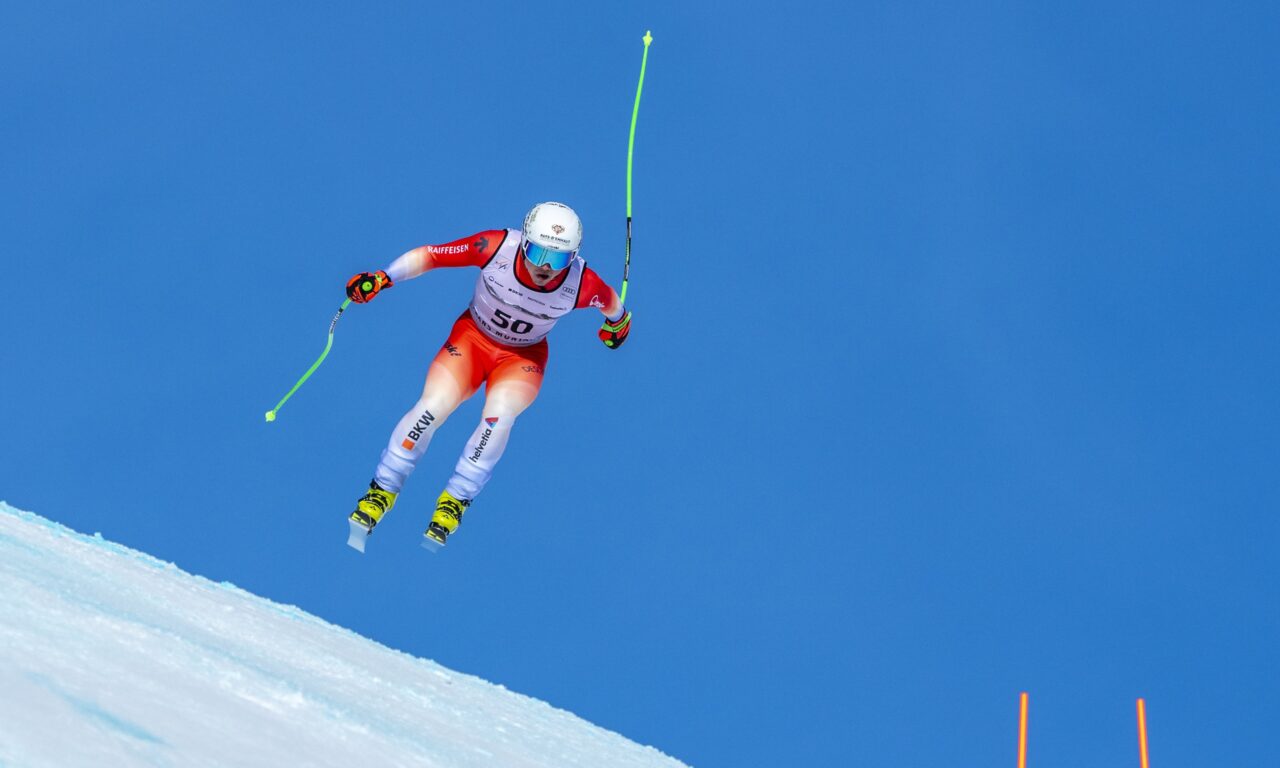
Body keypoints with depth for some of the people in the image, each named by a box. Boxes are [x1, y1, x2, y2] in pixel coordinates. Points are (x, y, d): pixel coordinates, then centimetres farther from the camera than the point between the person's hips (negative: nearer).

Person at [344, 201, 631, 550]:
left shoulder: (581, 284, -27)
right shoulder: (497, 247, -29)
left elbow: (611, 301, -2)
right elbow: (430, 255, -18)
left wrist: (617, 321, 19)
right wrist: (382, 278, -28)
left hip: (523, 357, 0)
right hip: (472, 337, 0)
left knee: (499, 415, -29)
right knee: (431, 408, -20)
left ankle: (454, 502, -12)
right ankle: (379, 495, -3)